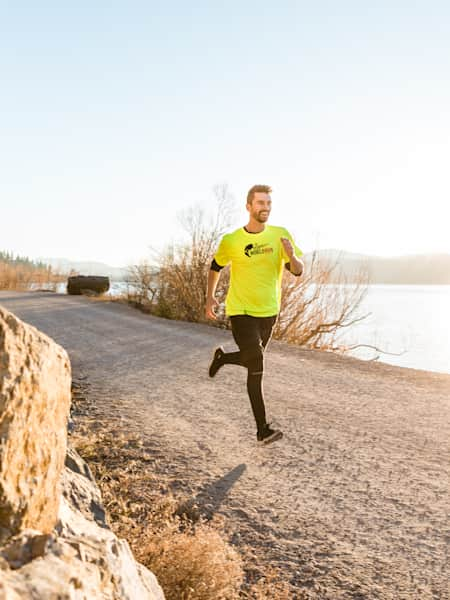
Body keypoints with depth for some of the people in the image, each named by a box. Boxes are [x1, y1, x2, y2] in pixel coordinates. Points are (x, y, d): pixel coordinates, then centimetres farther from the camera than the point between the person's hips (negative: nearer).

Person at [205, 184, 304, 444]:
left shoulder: (281, 235, -4)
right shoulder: (231, 241, -9)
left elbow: (298, 271, -5)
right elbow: (216, 267, 8)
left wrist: (292, 255, -26)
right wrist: (210, 297, -1)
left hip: (269, 311, 4)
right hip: (241, 311, -4)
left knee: (253, 361, 16)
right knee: (257, 366, -10)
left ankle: (222, 357, 48)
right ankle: (263, 429, 0)